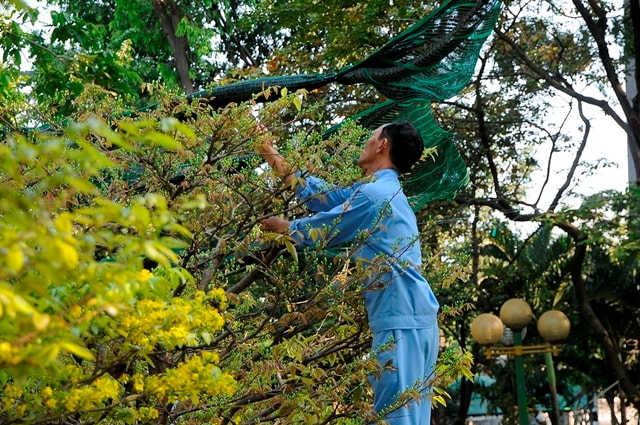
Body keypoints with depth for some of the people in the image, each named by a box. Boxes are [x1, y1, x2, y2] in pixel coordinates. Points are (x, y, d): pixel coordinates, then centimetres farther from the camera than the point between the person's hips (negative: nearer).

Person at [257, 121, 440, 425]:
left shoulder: (373, 193, -10)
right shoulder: (381, 189, 20)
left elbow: (319, 231, 1)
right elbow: (320, 194, 24)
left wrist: (280, 226, 21)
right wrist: (273, 158, 28)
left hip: (402, 320, -10)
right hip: (412, 317, 10)